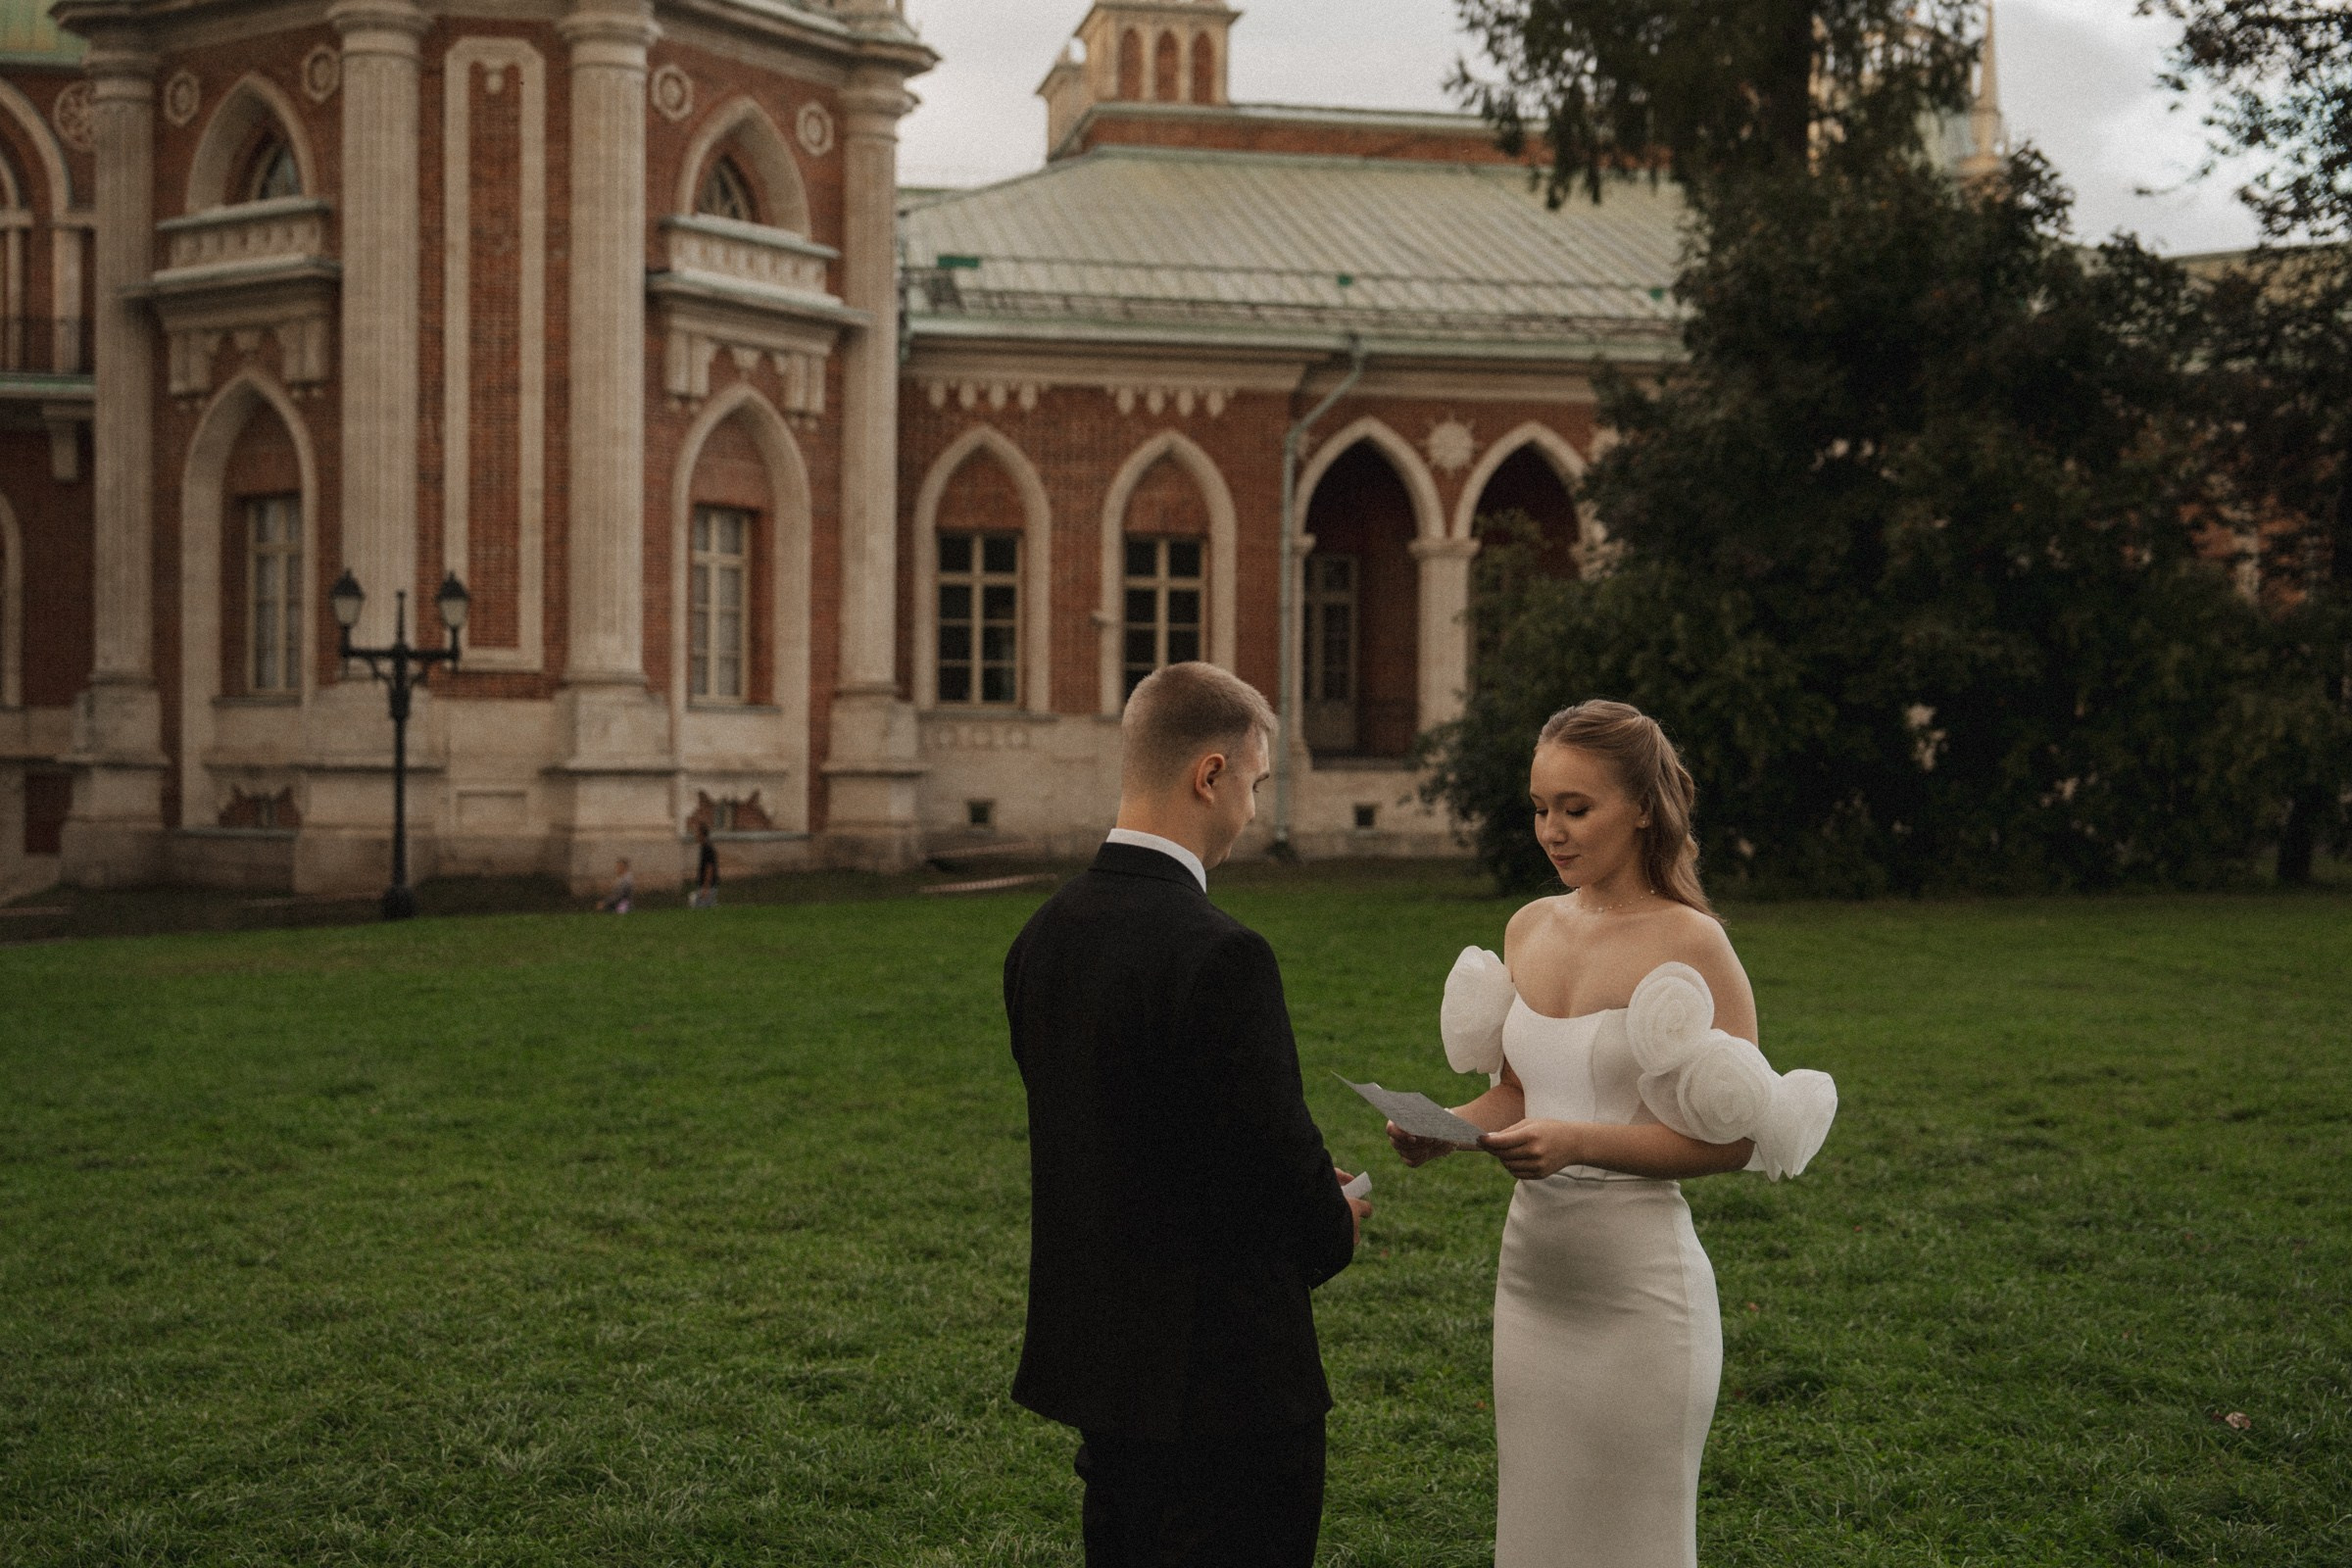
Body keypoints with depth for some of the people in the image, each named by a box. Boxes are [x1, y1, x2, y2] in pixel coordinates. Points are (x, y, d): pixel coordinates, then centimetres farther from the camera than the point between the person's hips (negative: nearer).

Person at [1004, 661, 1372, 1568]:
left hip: (1096, 1358, 8)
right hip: (1221, 1375, -8)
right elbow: (1277, 1147, -19)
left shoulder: (1043, 935, 4)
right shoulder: (1217, 956, -22)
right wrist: (1334, 1229, 4)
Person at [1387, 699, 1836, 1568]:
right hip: (1529, 1266, 6)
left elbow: (1736, 1137, -13)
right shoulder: (1530, 927, 8)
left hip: (1637, 1280, -6)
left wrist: (1580, 1144, -24)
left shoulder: (1689, 943, -11)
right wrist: (1444, 1129, -2)